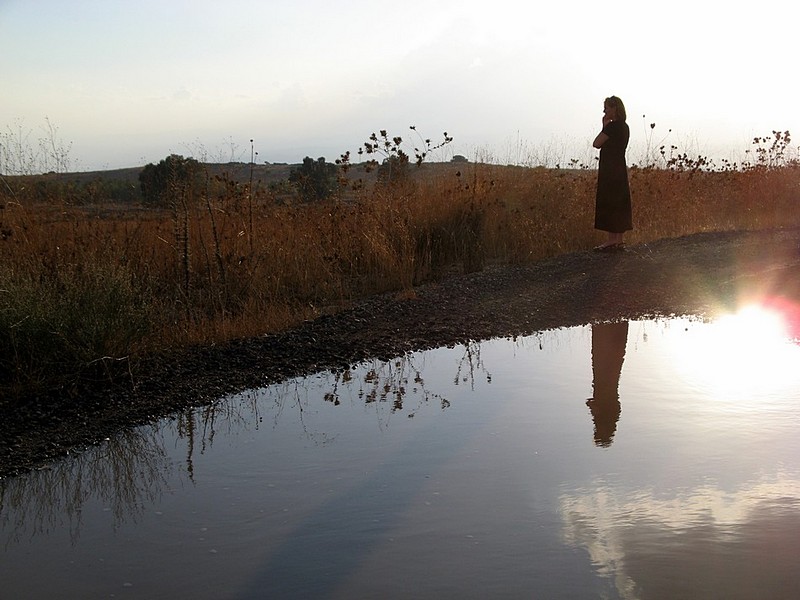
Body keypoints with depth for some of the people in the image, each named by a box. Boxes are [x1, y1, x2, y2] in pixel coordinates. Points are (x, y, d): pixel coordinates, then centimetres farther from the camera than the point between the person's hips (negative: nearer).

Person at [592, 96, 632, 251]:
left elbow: (596, 143, -11)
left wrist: (604, 126, -4)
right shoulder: (624, 126, 14)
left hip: (610, 169, -10)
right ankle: (619, 240, 14)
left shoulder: (612, 126, -16)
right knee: (620, 203, 10)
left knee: (609, 203, -6)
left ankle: (611, 240, -5)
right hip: (620, 167, 10)